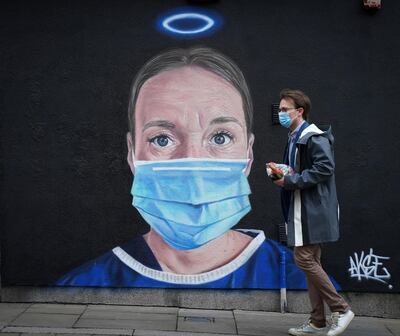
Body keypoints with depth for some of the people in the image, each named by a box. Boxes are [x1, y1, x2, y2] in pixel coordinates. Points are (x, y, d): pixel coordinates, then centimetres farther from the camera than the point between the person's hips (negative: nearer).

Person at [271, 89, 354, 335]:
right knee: (311, 262, 11)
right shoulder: (295, 138, 18)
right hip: (302, 209, 10)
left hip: (313, 209, -10)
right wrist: (282, 174, 6)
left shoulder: (314, 137, -13)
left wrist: (290, 180, -19)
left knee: (304, 259, -11)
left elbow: (325, 168, -23)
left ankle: (340, 309, 1)